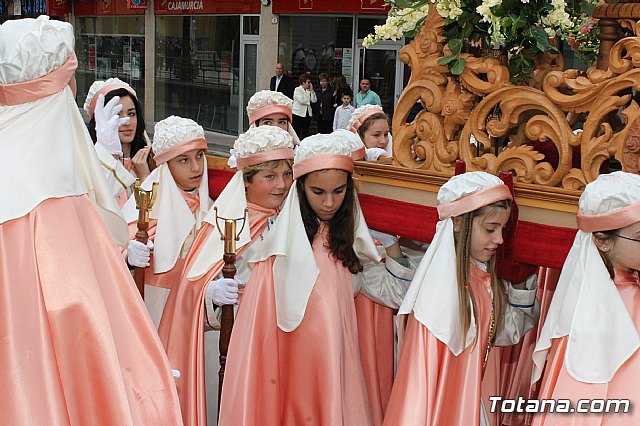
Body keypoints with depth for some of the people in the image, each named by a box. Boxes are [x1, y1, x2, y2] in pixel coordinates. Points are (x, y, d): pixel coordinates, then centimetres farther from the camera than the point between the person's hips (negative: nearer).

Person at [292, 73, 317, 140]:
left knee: (305, 133, 7)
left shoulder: (309, 91, 12)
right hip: (298, 114, -6)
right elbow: (301, 100, -17)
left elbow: (314, 100, 1)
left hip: (307, 114, 6)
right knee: (297, 133, -4)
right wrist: (309, 101, -2)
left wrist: (312, 90, -3)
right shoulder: (297, 90, -4)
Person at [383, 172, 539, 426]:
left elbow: (505, 334, 9)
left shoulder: (488, 279, 0)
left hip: (478, 393, 7)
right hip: (441, 402, -7)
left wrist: (522, 289, -1)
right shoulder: (439, 279, -21)